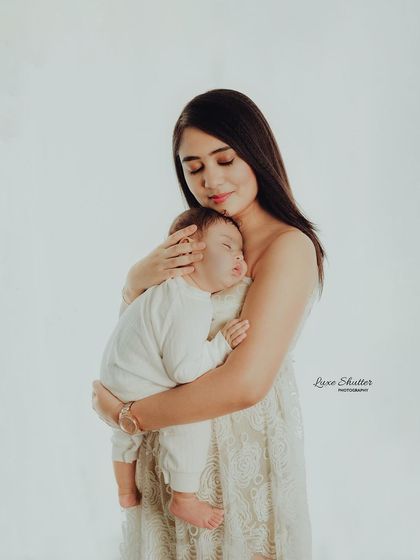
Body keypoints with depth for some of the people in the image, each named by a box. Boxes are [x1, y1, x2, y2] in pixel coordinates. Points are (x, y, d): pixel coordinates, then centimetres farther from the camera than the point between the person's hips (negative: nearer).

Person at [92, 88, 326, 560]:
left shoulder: (289, 247, -19)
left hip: (243, 446, -5)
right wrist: (136, 279, -16)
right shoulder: (198, 238, 1)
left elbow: (244, 384, -27)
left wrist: (127, 414, -15)